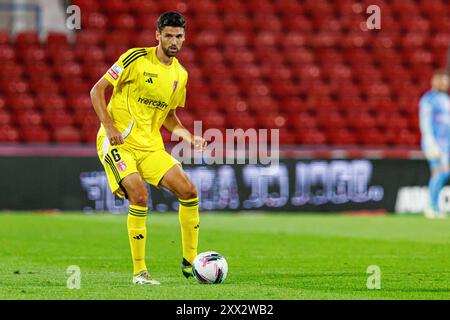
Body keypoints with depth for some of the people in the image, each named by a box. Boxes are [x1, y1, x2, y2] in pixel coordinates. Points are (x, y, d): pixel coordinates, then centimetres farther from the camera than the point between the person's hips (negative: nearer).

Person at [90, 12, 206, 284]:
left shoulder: (180, 75, 10)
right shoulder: (136, 59, -9)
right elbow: (97, 91, -7)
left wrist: (190, 138, 5)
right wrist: (109, 127, -18)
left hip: (150, 146, 6)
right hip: (118, 142, -6)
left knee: (188, 191, -7)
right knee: (139, 194, -25)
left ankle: (190, 262, 7)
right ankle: (139, 271, -13)